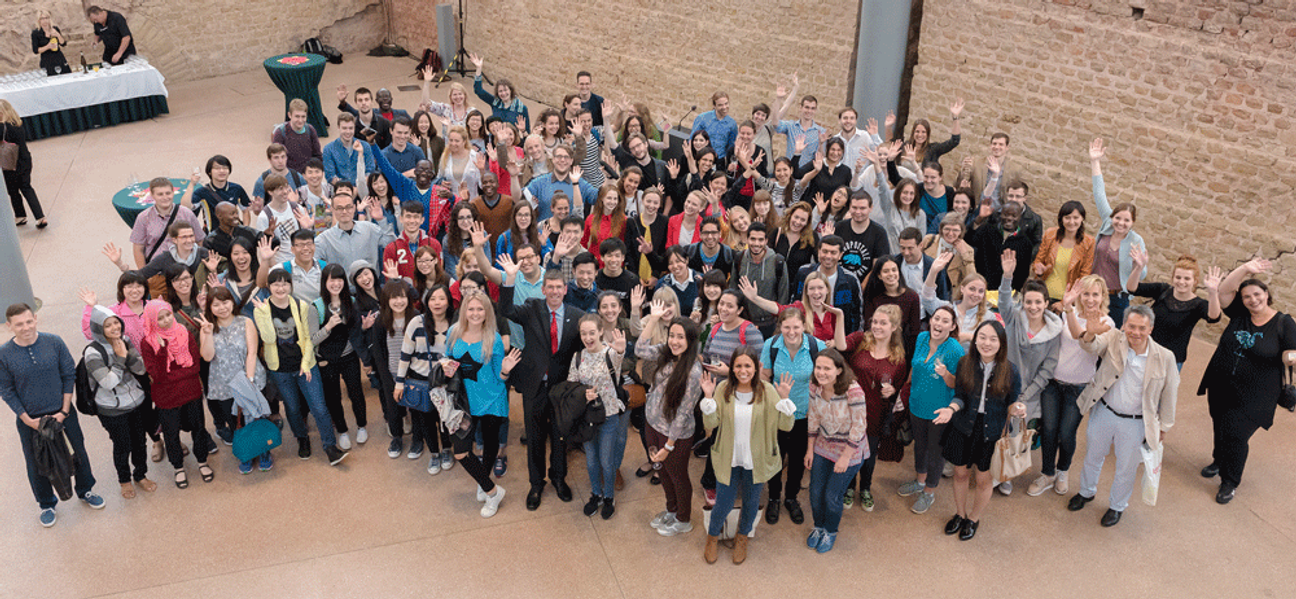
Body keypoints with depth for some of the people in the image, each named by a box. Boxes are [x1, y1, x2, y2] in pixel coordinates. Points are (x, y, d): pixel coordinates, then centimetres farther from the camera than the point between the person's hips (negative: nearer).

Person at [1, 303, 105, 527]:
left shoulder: (54, 342, -14)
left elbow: (69, 375, -5)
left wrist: (64, 411, -8)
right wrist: (28, 420, -11)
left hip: (63, 412, 1)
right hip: (30, 419, -1)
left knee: (79, 452, 17)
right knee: (37, 464, 16)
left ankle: (85, 491, 43)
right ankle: (47, 504, 39)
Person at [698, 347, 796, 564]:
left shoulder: (767, 391, -12)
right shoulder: (723, 388, -10)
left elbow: (786, 425, -13)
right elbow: (711, 423, -11)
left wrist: (784, 398, -27)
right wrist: (708, 397, -23)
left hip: (756, 460, 0)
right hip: (729, 459, 0)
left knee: (751, 502, 19)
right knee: (723, 503, 10)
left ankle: (742, 537, 48)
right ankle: (712, 536, 41)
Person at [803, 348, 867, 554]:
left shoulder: (853, 391, -30)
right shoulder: (815, 388, -12)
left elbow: (859, 426, -22)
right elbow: (813, 419, 2)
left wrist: (845, 457, -17)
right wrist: (810, 450, 6)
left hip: (849, 450, -5)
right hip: (823, 447, 5)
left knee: (832, 496, 4)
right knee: (815, 492, 10)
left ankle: (830, 532, 33)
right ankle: (818, 526, 40)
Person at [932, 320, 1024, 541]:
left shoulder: (1011, 371, -13)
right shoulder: (965, 364, -9)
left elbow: (1011, 403, -2)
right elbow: (959, 396, -3)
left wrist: (1017, 409, -24)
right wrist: (951, 409, -23)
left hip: (992, 432, -2)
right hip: (963, 428, 2)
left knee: (984, 479, 13)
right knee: (961, 473, 18)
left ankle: (974, 519, 39)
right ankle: (960, 514, 44)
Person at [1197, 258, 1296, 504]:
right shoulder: (1239, 314, -1)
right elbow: (1225, 291, -12)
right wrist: (1245, 269, -21)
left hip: (1252, 396, -4)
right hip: (1220, 388, 4)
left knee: (1236, 435, -4)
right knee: (1220, 428, 21)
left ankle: (1230, 482, 15)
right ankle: (1219, 461, 48)